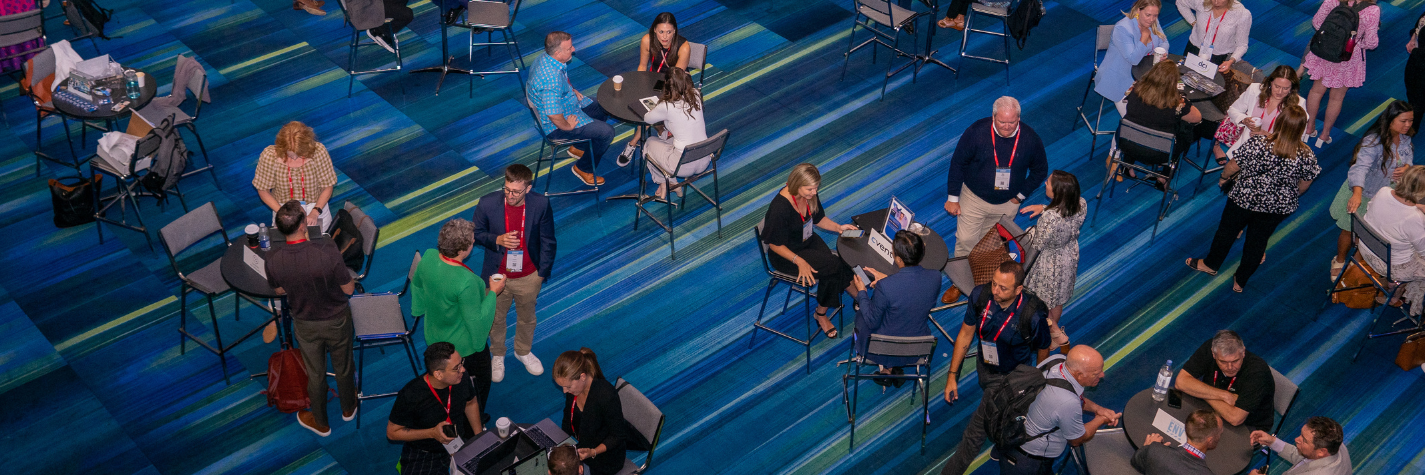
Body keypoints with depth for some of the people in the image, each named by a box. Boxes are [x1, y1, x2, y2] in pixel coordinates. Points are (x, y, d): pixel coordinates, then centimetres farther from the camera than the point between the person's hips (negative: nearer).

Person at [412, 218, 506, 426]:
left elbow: (417, 285, 3)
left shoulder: (428, 257, -20)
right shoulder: (466, 282, -41)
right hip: (465, 346, -6)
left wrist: (420, 308, 23)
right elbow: (476, 321, -28)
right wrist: (492, 293, -16)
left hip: (435, 338, 6)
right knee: (478, 385, 23)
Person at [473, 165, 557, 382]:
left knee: (527, 317, 25)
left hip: (529, 277, 1)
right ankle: (497, 355, 50)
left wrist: (542, 273, -3)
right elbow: (476, 234, -6)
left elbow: (548, 241, -7)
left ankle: (523, 351, 54)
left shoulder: (541, 204, -21)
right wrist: (497, 240, -26)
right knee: (496, 319, 22)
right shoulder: (487, 204, -23)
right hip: (497, 275, -1)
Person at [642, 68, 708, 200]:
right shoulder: (696, 96, -5)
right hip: (704, 161, 6)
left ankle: (664, 184, 22)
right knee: (664, 138, 30)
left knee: (650, 143, 21)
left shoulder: (666, 107, -21)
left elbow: (647, 119, 0)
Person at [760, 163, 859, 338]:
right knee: (836, 266, -21)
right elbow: (775, 244, -20)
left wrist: (839, 227, -4)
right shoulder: (779, 207, -30)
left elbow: (819, 219, 11)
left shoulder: (810, 195, -9)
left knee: (832, 274, -18)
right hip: (785, 255, -7)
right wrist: (799, 261, -27)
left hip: (809, 242, 7)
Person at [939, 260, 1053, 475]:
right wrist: (952, 375, -1)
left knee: (976, 432, -6)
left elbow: (1043, 352, -9)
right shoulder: (981, 295, -19)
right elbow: (965, 335, -4)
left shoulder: (1033, 315, -30)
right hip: (984, 368, 4)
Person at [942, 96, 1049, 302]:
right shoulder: (976, 132, -22)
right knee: (965, 241, 2)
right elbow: (957, 163, -10)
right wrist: (953, 198, -7)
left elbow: (1040, 170, 0)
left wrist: (1020, 195, -3)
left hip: (1007, 204, 1)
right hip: (973, 198, -1)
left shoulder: (1031, 139, -18)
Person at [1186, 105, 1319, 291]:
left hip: (1244, 199, -2)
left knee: (1227, 231, 24)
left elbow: (1232, 166, -16)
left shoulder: (1256, 143, -29)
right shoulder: (1307, 156, -21)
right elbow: (1305, 184, -4)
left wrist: (1224, 177, 7)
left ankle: (1210, 264, 48)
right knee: (1258, 240, 23)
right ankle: (1240, 281, 40)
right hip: (1278, 208, 2)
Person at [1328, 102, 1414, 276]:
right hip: (1364, 193, -5)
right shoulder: (1373, 141, -33)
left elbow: (1409, 155, 9)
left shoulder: (1404, 138, -9)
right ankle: (1339, 261, 37)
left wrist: (1406, 167, -17)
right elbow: (1360, 167, -45)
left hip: (1386, 195, 5)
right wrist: (1357, 193, -62)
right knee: (1350, 231, 13)